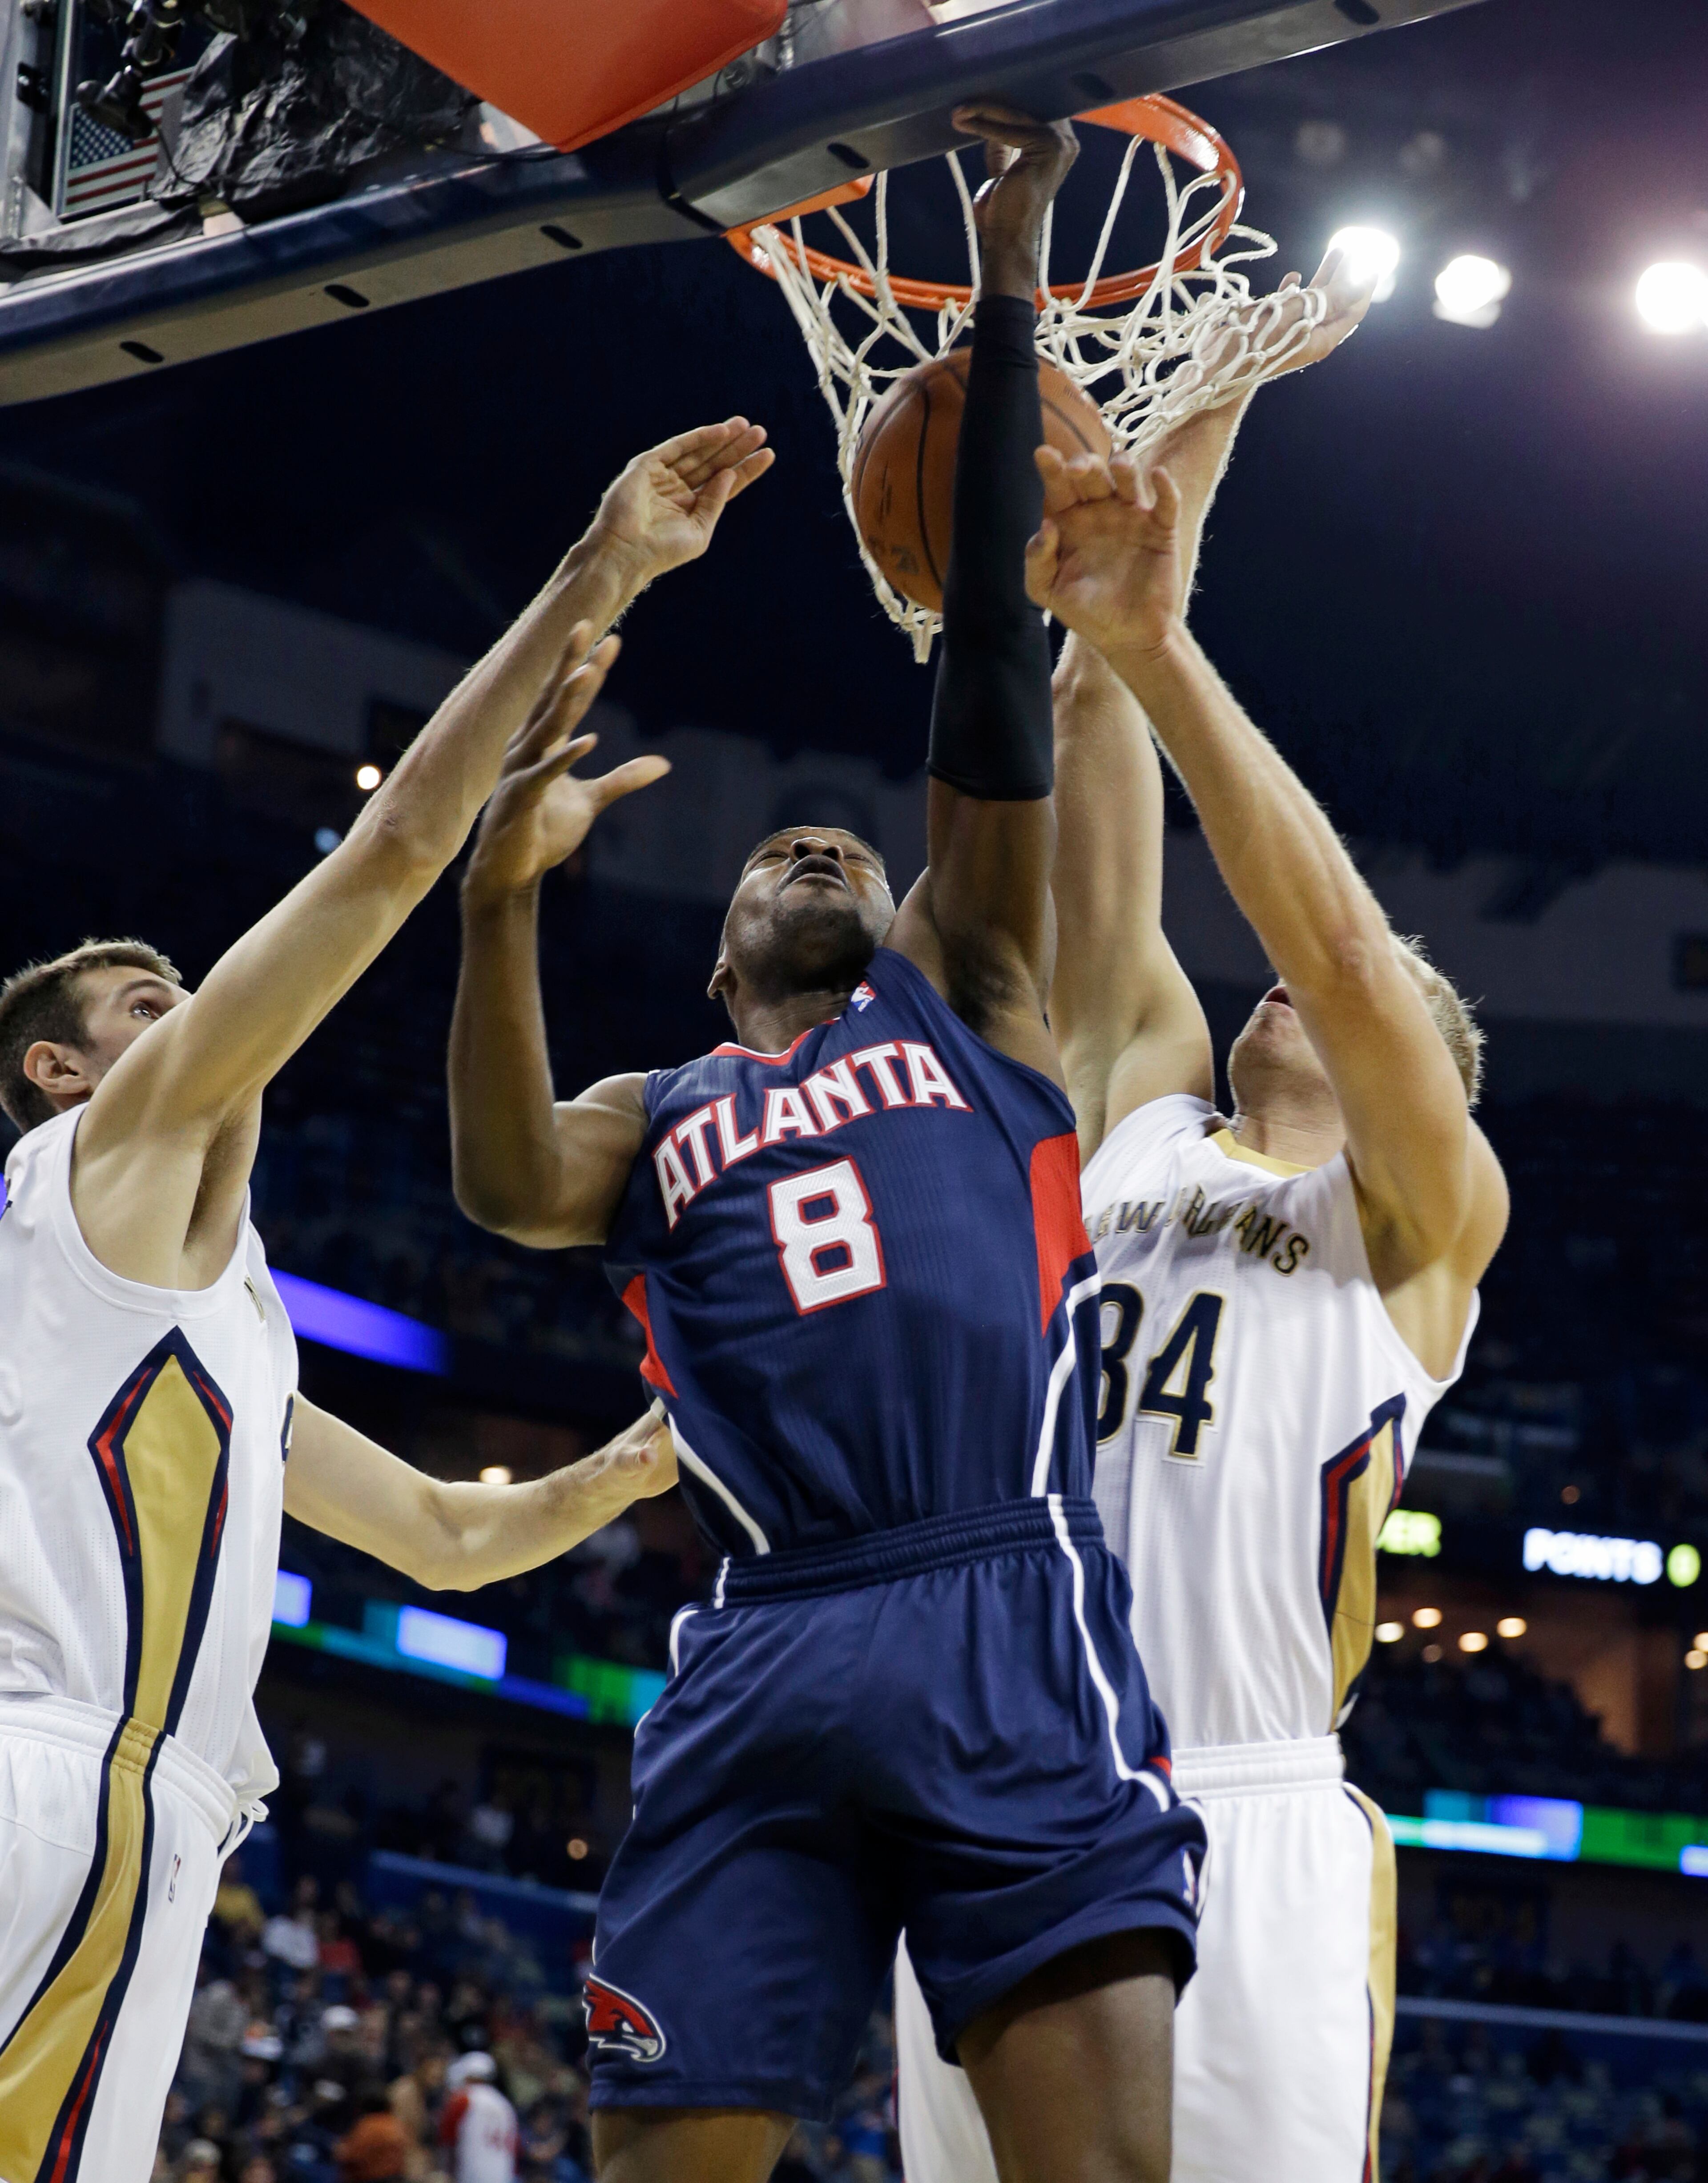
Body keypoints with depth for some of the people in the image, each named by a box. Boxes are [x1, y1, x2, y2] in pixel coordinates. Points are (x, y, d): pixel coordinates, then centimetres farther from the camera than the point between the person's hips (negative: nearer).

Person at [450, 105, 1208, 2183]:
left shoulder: (965, 992, 23)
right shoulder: (658, 1120, 26)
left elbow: (991, 659, 16)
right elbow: (507, 1188, 1)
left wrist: (1009, 298, 11)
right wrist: (498, 901, -11)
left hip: (1010, 1630, -1)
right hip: (761, 1663, 2)